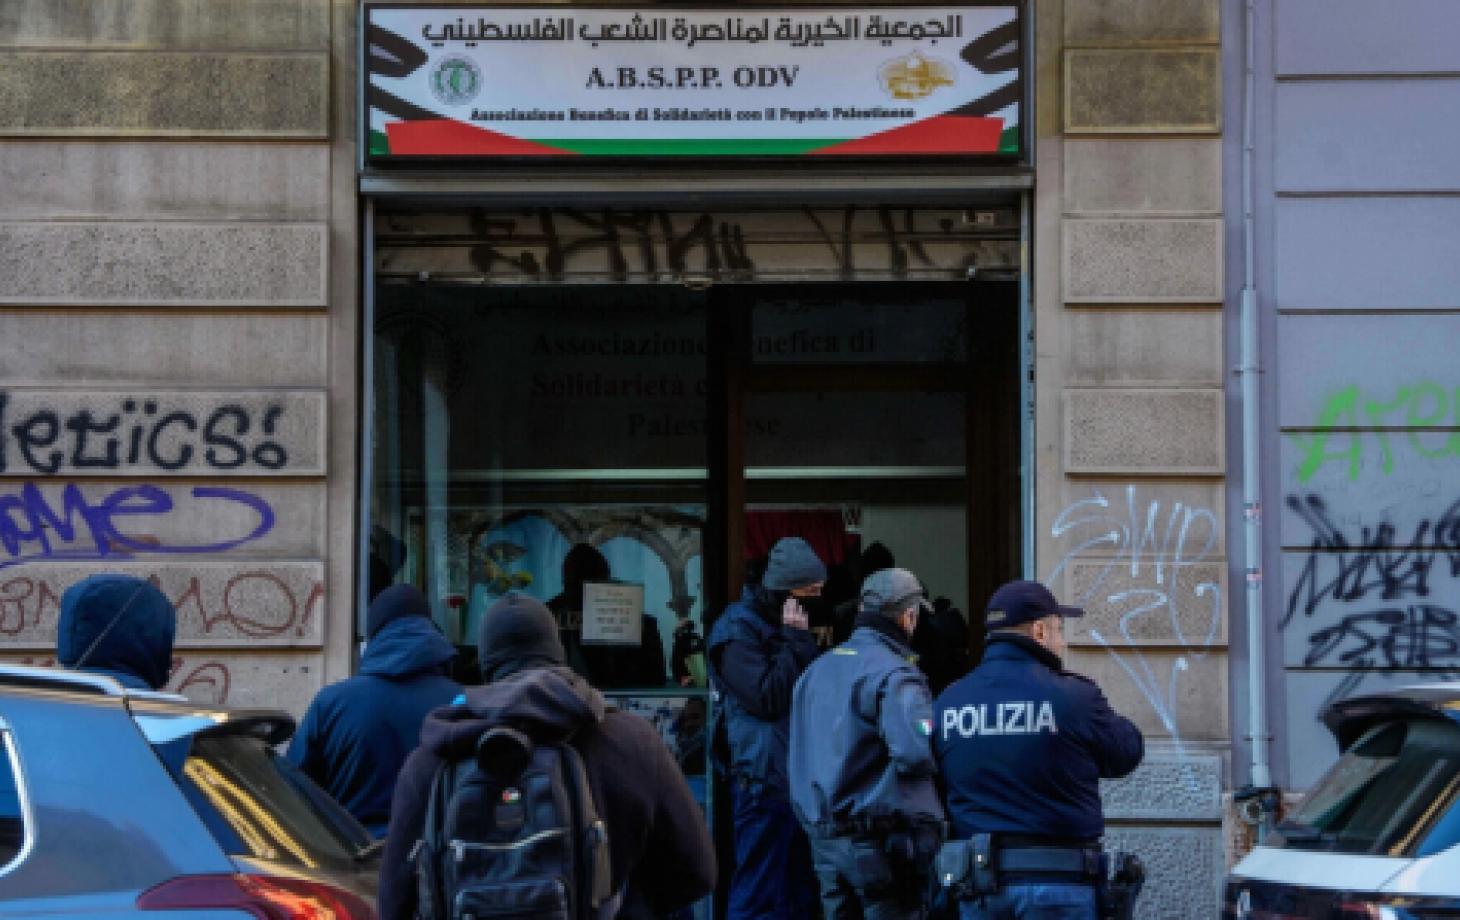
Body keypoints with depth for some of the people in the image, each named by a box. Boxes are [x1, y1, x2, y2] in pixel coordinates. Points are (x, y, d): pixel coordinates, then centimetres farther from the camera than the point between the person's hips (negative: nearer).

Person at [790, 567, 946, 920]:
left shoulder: (817, 670, 12)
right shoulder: (894, 676, -15)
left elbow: (800, 755, 19)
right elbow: (916, 752, -27)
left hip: (823, 839, 8)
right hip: (884, 841, -8)